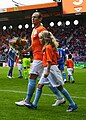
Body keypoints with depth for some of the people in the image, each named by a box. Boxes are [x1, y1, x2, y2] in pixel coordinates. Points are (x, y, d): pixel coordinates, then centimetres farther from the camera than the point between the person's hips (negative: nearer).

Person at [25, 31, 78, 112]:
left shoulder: (48, 47, -14)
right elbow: (57, 57, 18)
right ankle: (34, 104, 8)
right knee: (39, 85, 6)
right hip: (47, 69, 10)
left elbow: (49, 60, -21)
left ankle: (73, 105, 4)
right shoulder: (48, 47, 14)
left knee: (60, 87, -4)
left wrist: (47, 71, -25)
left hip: (51, 68, -10)